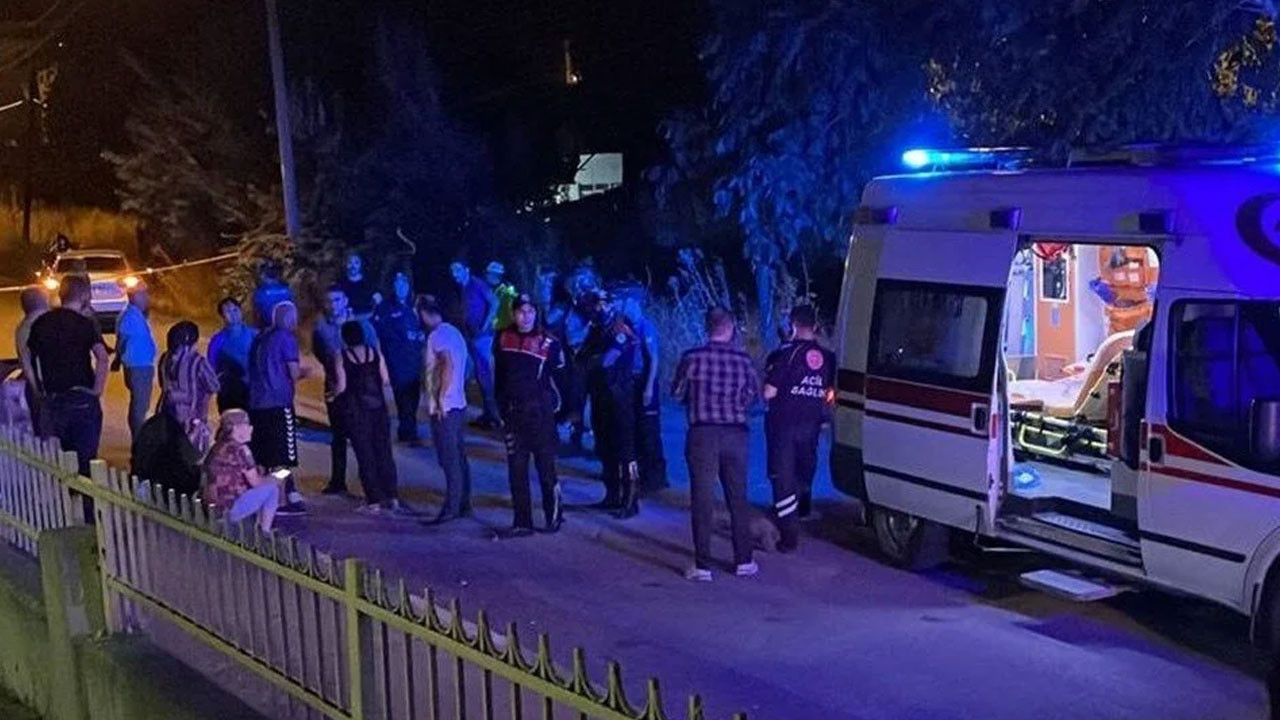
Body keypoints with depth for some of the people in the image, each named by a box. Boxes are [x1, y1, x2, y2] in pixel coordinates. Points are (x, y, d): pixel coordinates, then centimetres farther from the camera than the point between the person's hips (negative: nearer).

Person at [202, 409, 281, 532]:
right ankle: (265, 534, 5)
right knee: (272, 487, -1)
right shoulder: (239, 450, -15)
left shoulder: (217, 448, 10)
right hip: (228, 511, -9)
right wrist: (271, 479, 9)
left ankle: (260, 529, 23)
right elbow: (255, 482, -10)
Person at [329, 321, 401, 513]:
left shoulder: (342, 358, -7)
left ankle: (374, 501, 2)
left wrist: (334, 395, 9)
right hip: (378, 407, 3)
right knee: (384, 452, 10)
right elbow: (386, 381, 1)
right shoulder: (375, 353, 2)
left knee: (365, 455, 2)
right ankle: (391, 497, 11)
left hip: (355, 410, -3)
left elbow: (341, 387, -12)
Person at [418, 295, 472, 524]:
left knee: (449, 459, -7)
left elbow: (448, 366, -25)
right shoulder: (454, 332, 14)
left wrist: (440, 398, -21)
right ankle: (464, 504, 18)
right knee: (459, 457, 12)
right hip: (459, 404, 9)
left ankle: (451, 508, -6)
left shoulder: (437, 335, -13)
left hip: (444, 408, -9)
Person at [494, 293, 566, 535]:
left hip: (540, 413, -4)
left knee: (546, 465, 0)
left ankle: (554, 515, 14)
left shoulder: (548, 343, -6)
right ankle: (522, 522, 11)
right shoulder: (503, 339, 5)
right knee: (516, 469, 5)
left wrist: (556, 405, -3)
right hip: (513, 413, 4)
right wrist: (501, 406, 15)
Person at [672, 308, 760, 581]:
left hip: (703, 434, -2)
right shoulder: (743, 360, -3)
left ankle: (702, 565, 2)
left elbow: (677, 393, 2)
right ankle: (744, 560, 19)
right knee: (738, 498, 14)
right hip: (736, 434, 2)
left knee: (703, 500, 2)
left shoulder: (692, 358, -9)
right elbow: (753, 395, 6)